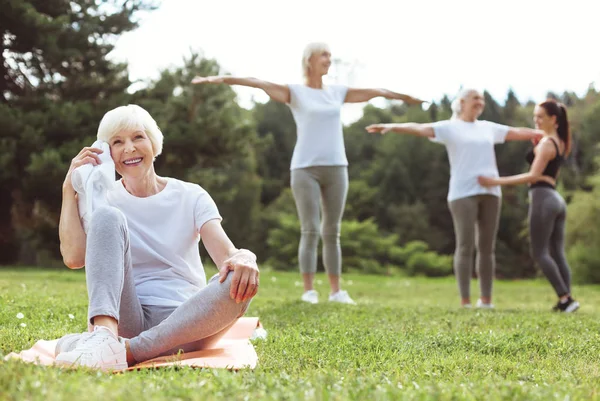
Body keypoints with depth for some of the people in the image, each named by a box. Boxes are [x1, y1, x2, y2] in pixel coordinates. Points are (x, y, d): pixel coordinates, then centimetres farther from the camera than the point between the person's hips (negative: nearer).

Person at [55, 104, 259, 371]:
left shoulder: (190, 197, 8)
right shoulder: (106, 200, 9)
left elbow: (226, 253, -8)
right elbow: (73, 257, -9)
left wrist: (244, 259, -33)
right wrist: (69, 189, -5)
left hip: (184, 319, 1)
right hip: (125, 317, 0)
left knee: (239, 283, -30)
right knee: (107, 216, -18)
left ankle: (128, 350, -40)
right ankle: (105, 335, -42)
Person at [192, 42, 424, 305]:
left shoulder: (337, 92, 15)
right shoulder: (295, 92, 2)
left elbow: (375, 92, 25)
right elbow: (259, 83, -12)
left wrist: (404, 97, 37)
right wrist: (221, 79, -23)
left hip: (336, 168, 4)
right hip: (306, 169, -4)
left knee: (331, 232, 6)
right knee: (310, 231, -8)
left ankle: (336, 290, 10)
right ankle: (308, 291, -3)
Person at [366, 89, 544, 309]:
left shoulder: (489, 128, 18)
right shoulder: (449, 127, 2)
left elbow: (518, 132, 28)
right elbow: (419, 128, -11)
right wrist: (392, 127, -26)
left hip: (490, 192, 5)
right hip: (463, 193, -5)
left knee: (487, 247, 5)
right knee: (465, 247, -7)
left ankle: (486, 300, 11)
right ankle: (465, 302, -5)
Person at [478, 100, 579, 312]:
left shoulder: (546, 143, -11)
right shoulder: (560, 142, 16)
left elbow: (534, 176, -18)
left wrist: (496, 181, -18)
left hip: (543, 198, -9)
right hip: (556, 199, 9)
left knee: (539, 253, -6)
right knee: (557, 253, 8)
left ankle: (565, 298, -12)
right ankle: (566, 300, 4)